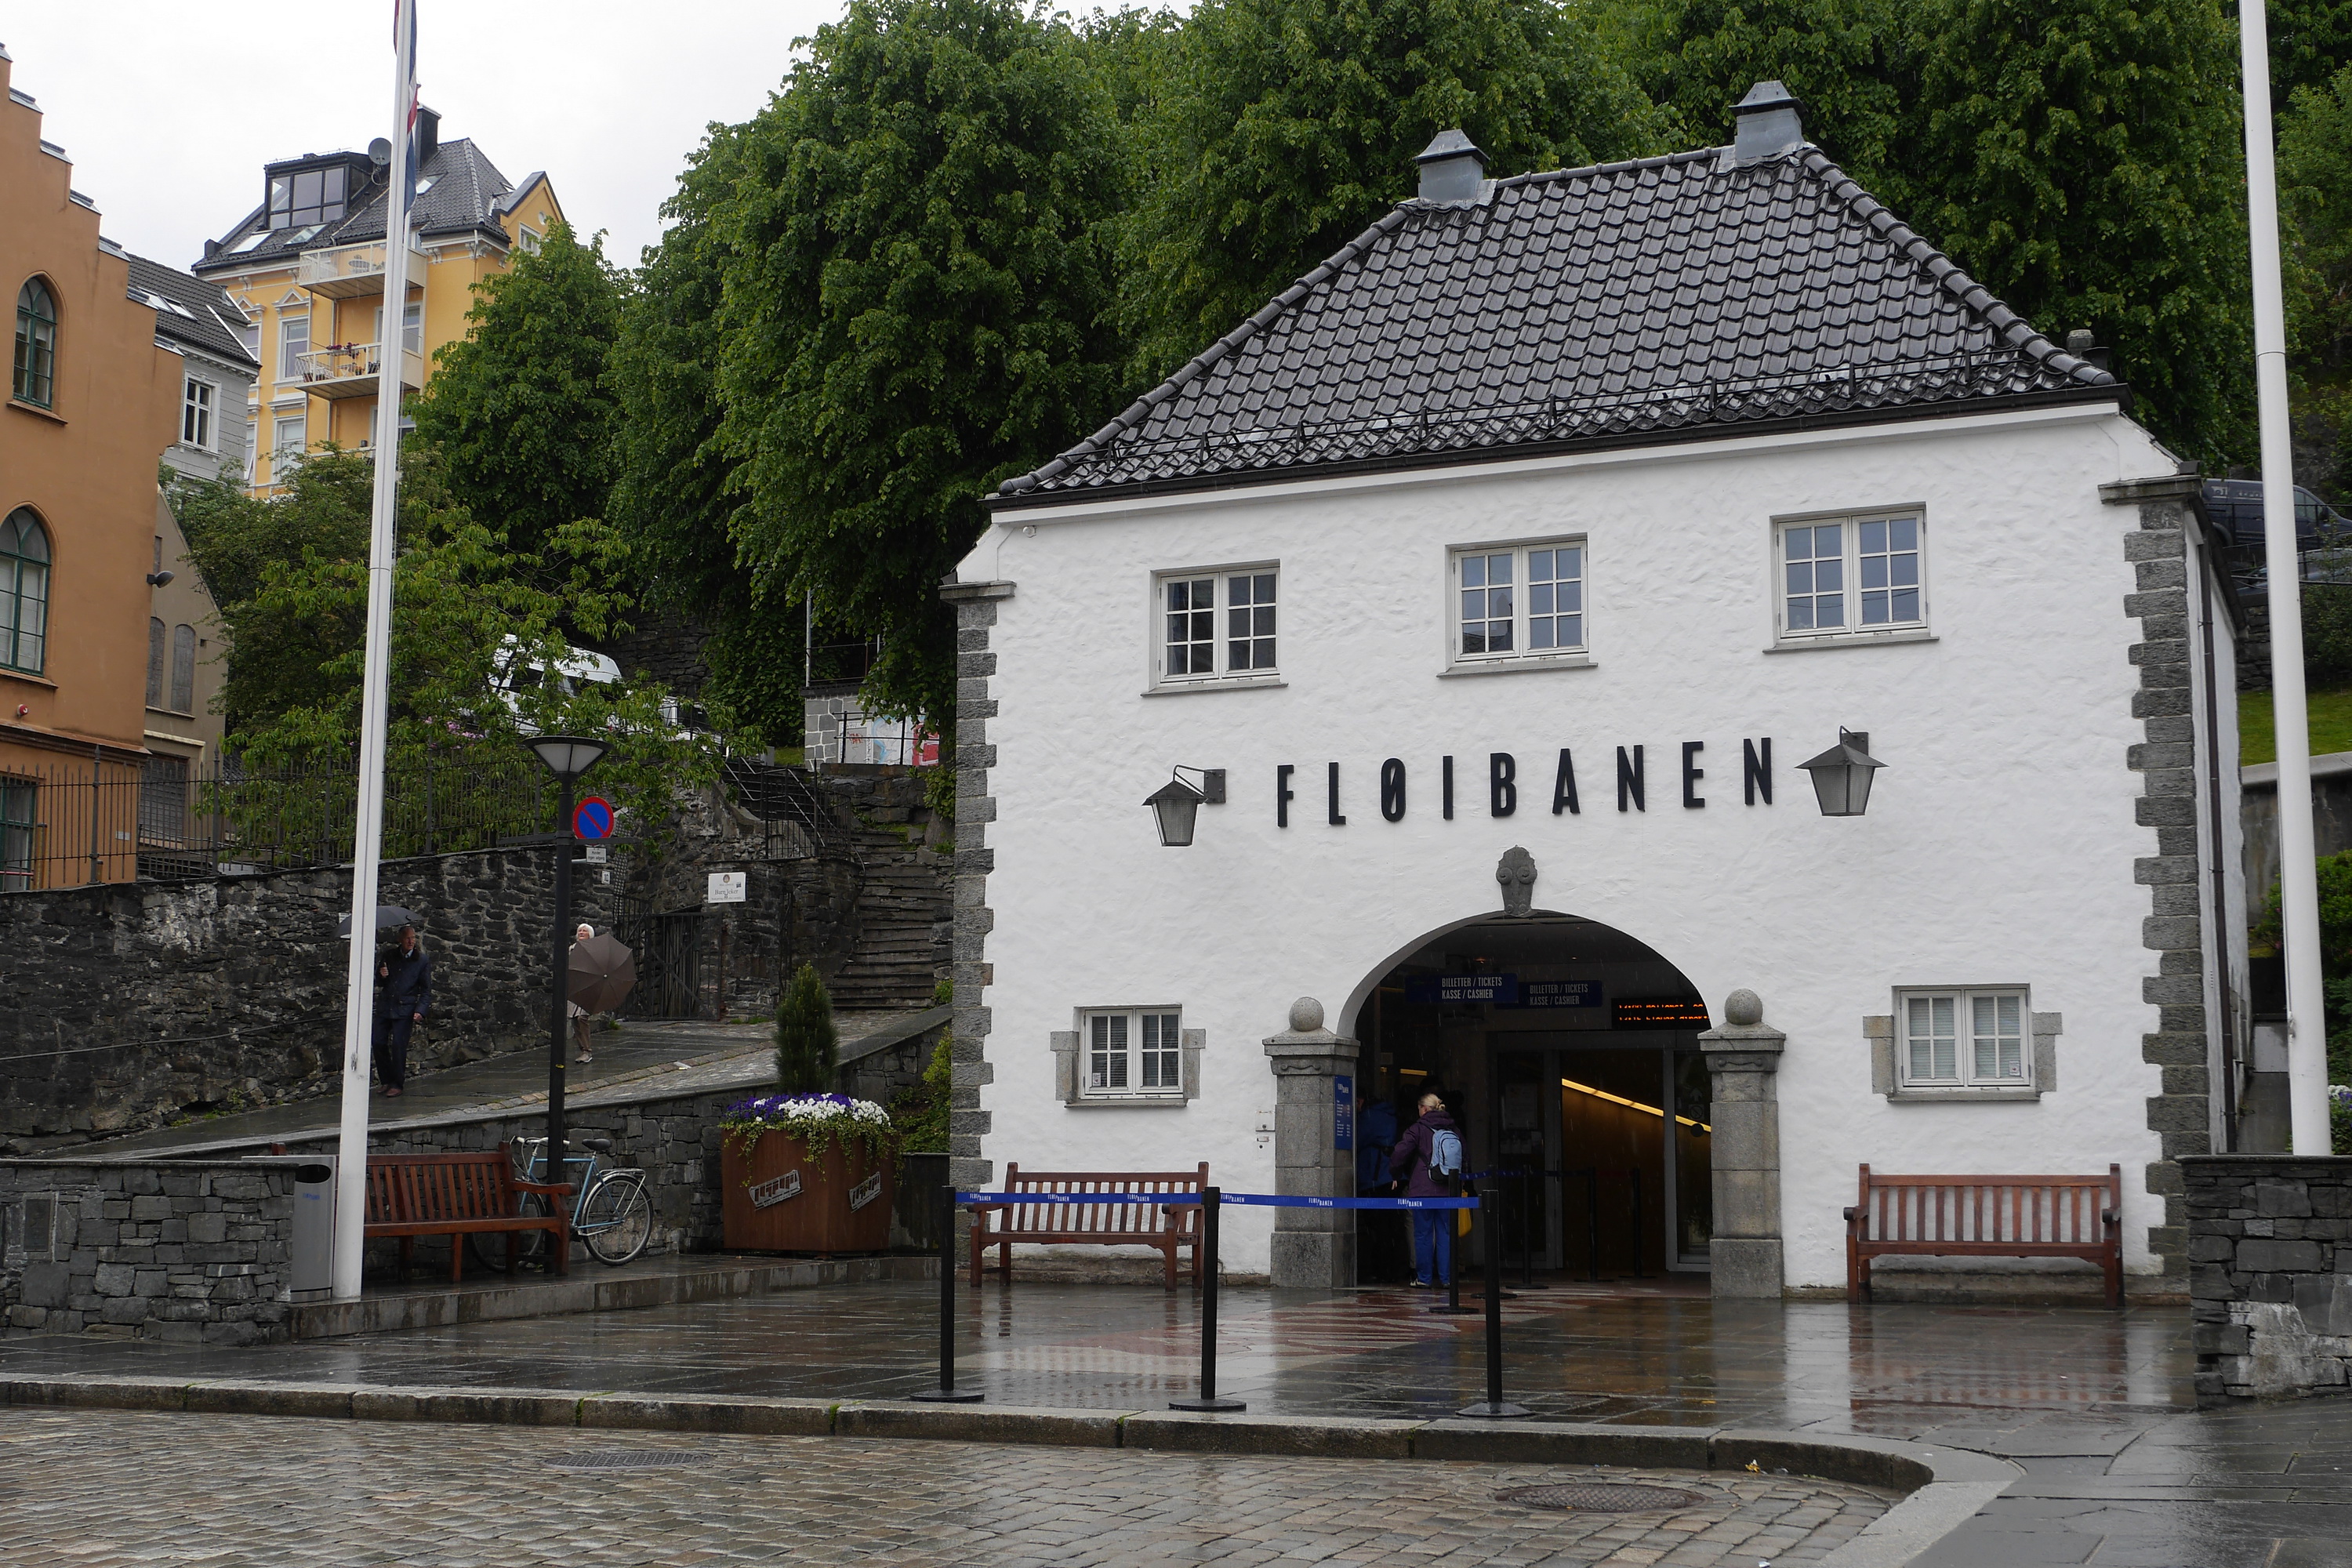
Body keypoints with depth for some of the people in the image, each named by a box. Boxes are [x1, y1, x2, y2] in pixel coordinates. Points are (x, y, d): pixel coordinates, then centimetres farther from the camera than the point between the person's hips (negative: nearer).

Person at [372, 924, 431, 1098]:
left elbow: (426, 990, 3)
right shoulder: (389, 957, 11)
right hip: (385, 1007, 4)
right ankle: (387, 1081, 13)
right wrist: (381, 976, -5)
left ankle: (398, 1084, 1)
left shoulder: (423, 960, 2)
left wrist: (420, 1011, -10)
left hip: (405, 1009, -4)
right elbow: (378, 983, 19)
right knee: (379, 1043, -3)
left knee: (398, 1044, -11)